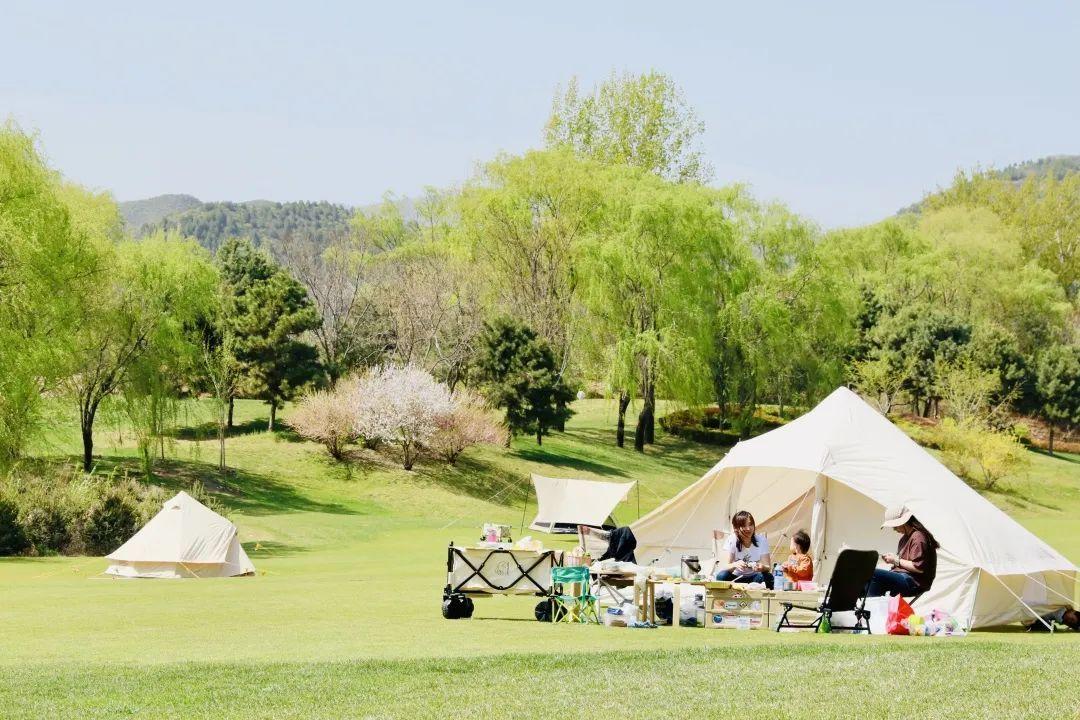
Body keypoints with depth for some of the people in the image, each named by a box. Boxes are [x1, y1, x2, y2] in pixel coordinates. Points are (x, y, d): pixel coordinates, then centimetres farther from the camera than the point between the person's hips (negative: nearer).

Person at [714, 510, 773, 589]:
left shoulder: (761, 540, -9)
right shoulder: (731, 541, -11)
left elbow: (767, 567, -13)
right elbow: (724, 567, -21)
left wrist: (762, 567, -38)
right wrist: (735, 565, -45)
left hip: (754, 578, 0)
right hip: (736, 579, 0)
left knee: (768, 577, -32)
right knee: (721, 576, -32)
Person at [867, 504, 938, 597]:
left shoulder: (918, 538, -15)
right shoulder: (905, 536, 18)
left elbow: (919, 568, -20)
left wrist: (896, 561, -12)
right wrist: (892, 559, 6)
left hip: (914, 583, -11)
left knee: (873, 574, -24)